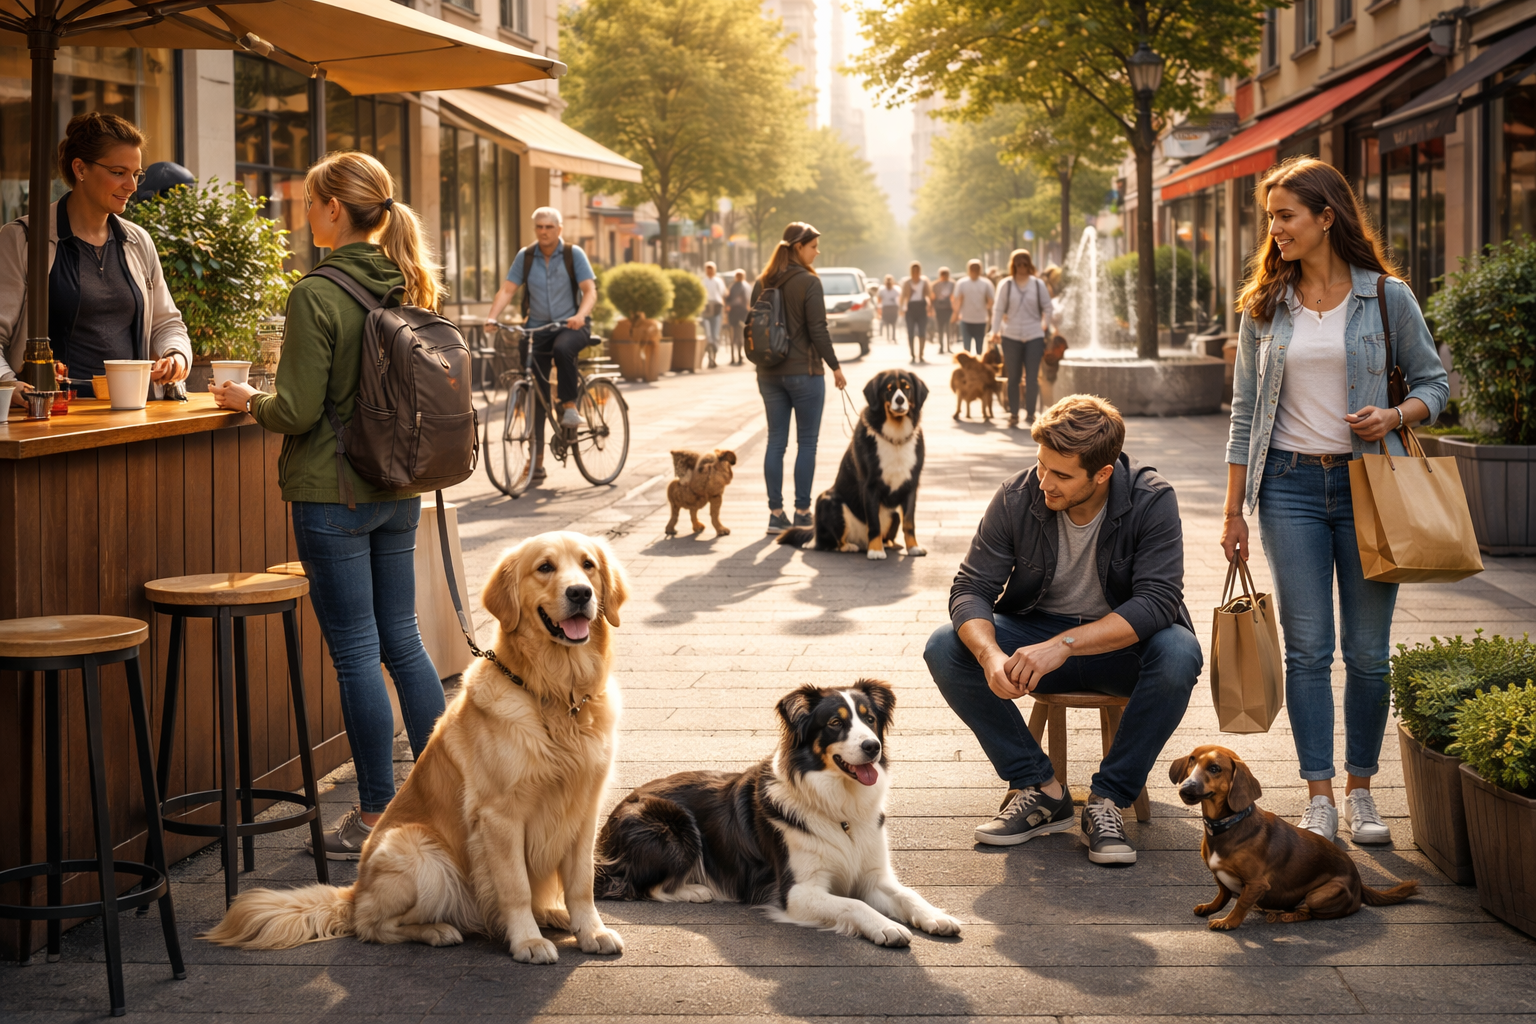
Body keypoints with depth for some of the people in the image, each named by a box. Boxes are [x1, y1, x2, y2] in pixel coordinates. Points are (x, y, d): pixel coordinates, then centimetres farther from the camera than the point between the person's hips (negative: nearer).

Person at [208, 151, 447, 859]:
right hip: (400, 489, 7)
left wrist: (248, 401, 3)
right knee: (401, 641, 15)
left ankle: (377, 818, 8)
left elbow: (298, 410, -17)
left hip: (334, 494, -7)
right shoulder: (410, 288, 5)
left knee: (355, 653, 1)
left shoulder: (317, 296, -17)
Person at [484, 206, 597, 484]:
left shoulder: (573, 254, -5)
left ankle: (569, 406, -18)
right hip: (537, 327, 3)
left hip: (571, 325, -3)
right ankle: (537, 461, 5)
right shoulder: (525, 256, 2)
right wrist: (492, 317, -23)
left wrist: (580, 315, -33)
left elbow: (590, 291, -13)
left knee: (562, 348, -39)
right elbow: (507, 289, -6)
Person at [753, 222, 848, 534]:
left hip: (769, 373, 6)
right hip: (804, 372, -5)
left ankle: (775, 514, 7)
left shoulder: (762, 284, 7)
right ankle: (802, 513, 3)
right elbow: (818, 330, -13)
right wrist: (835, 367, -5)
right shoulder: (809, 282, -11)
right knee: (806, 442, 3)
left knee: (775, 442, 8)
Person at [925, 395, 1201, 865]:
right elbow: (972, 588, -15)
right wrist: (990, 654, -38)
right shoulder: (1017, 497, -14)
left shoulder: (1152, 500, -20)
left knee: (1178, 654, -35)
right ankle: (1039, 788, -11)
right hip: (1036, 629, 2)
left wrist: (1064, 644, -41)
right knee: (945, 649, -23)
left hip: (1120, 641, -2)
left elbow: (1157, 601, -29)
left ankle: (1108, 799, -19)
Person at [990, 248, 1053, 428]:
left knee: (1032, 378, -5)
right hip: (1011, 337, 0)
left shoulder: (1038, 285, 3)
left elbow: (1047, 308, 12)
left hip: (1034, 337, 0)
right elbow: (998, 309, 2)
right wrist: (995, 331, -4)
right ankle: (1013, 414, 13)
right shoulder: (1006, 285, 2)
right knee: (1013, 378, 6)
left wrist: (1043, 326, 7)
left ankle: (1030, 414, 5)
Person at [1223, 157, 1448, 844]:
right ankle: (1318, 796, 6)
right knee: (1307, 648, 0)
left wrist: (1395, 415, -15)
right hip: (1291, 485, 1)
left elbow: (1434, 383, 7)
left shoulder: (1387, 297, 0)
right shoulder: (1265, 306, 6)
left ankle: (1360, 788, 18)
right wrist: (1234, 510, 6)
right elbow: (1246, 412, 9)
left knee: (1368, 651, 4)